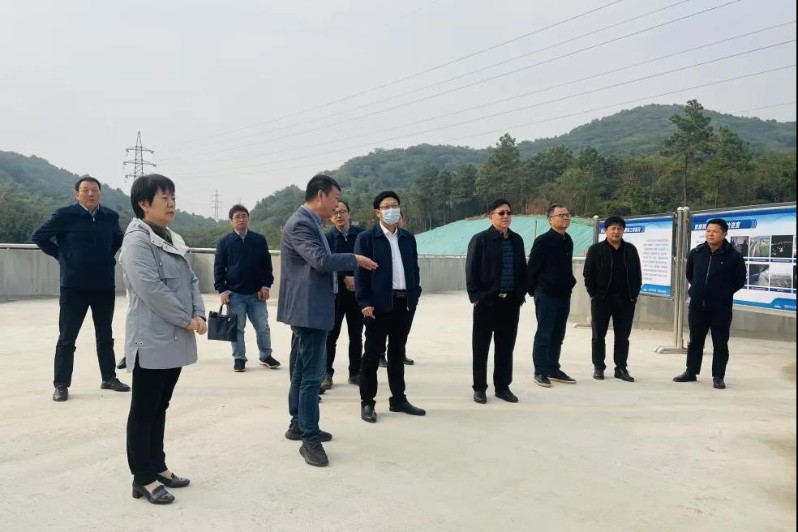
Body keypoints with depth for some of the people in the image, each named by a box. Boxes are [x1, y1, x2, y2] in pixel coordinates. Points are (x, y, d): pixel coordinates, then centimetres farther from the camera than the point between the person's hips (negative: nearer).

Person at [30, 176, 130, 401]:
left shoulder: (110, 216, 4)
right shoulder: (65, 215, -7)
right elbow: (38, 236, 2)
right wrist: (60, 255, -3)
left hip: (105, 286, 4)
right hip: (74, 286, -4)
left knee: (105, 336, 13)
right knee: (67, 337, 4)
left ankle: (109, 378, 25)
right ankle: (61, 384, 14)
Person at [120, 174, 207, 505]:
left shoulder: (173, 239, 14)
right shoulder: (137, 240, -13)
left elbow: (191, 281, 12)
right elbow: (151, 289, -21)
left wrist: (199, 314, -4)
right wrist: (187, 320, -15)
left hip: (175, 339, 8)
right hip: (152, 340, -8)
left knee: (160, 407, 16)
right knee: (144, 410, 2)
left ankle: (158, 467, 27)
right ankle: (143, 478, 12)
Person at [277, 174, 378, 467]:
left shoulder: (310, 222, 15)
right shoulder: (300, 223, -17)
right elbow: (320, 260, -27)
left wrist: (345, 275, 17)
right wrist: (355, 259, -15)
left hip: (311, 307, 11)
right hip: (308, 309, -11)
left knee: (303, 369, 18)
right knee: (312, 373, -7)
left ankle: (298, 423, 30)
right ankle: (310, 439, -1)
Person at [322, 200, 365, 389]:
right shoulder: (327, 238, 0)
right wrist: (345, 278, -17)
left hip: (357, 292, 2)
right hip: (335, 292, -2)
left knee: (356, 334, 9)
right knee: (331, 334, 2)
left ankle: (355, 372, 20)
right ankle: (326, 373, 10)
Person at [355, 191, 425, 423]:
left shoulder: (408, 238, 12)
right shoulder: (366, 238, -4)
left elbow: (414, 267, 15)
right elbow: (360, 271, -8)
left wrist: (415, 295, 7)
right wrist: (364, 302, -14)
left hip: (404, 302, 5)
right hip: (379, 303, -5)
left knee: (398, 352, 13)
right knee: (373, 353, 2)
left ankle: (398, 399, 23)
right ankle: (367, 402, 12)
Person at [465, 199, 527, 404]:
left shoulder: (517, 240, 9)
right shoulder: (480, 239, -6)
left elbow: (522, 269, 13)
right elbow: (471, 271, -7)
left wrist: (521, 294, 7)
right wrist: (475, 297, -11)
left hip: (511, 302, 5)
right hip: (486, 301, -4)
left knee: (506, 347, 11)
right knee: (481, 347, 5)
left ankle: (502, 387, 22)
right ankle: (479, 388, 15)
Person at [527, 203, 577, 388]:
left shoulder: (568, 241, 10)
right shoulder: (543, 241, -12)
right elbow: (532, 267, -12)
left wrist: (570, 283, 13)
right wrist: (533, 290, -7)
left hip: (564, 294, 7)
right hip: (546, 295, -7)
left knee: (558, 335, 13)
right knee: (543, 335, -1)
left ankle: (553, 369, 22)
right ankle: (540, 372, 6)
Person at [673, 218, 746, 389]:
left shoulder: (734, 256, -9)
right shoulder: (696, 252, 1)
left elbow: (740, 280, 0)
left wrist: (724, 292, 2)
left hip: (721, 308, -3)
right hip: (697, 306, 4)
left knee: (720, 344, 4)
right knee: (695, 341, 14)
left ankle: (718, 377, 14)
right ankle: (691, 372, 25)